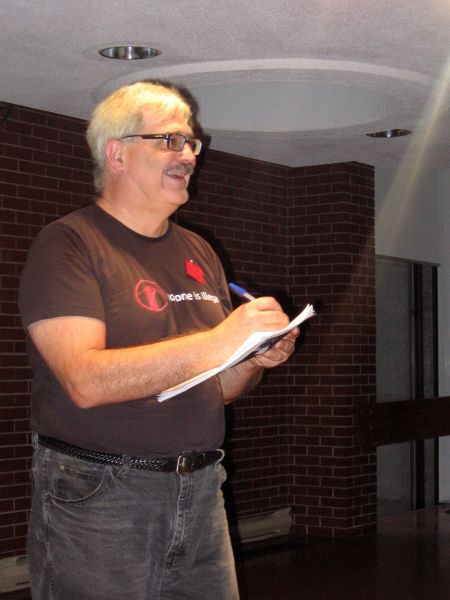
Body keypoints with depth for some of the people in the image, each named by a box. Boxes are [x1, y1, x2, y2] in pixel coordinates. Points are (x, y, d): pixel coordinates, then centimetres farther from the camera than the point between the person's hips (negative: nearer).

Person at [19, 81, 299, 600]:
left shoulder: (199, 253, 15)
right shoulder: (68, 244, -7)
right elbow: (85, 380, -21)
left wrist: (256, 359, -4)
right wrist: (216, 342, -26)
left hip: (200, 492, 6)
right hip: (97, 494, -6)